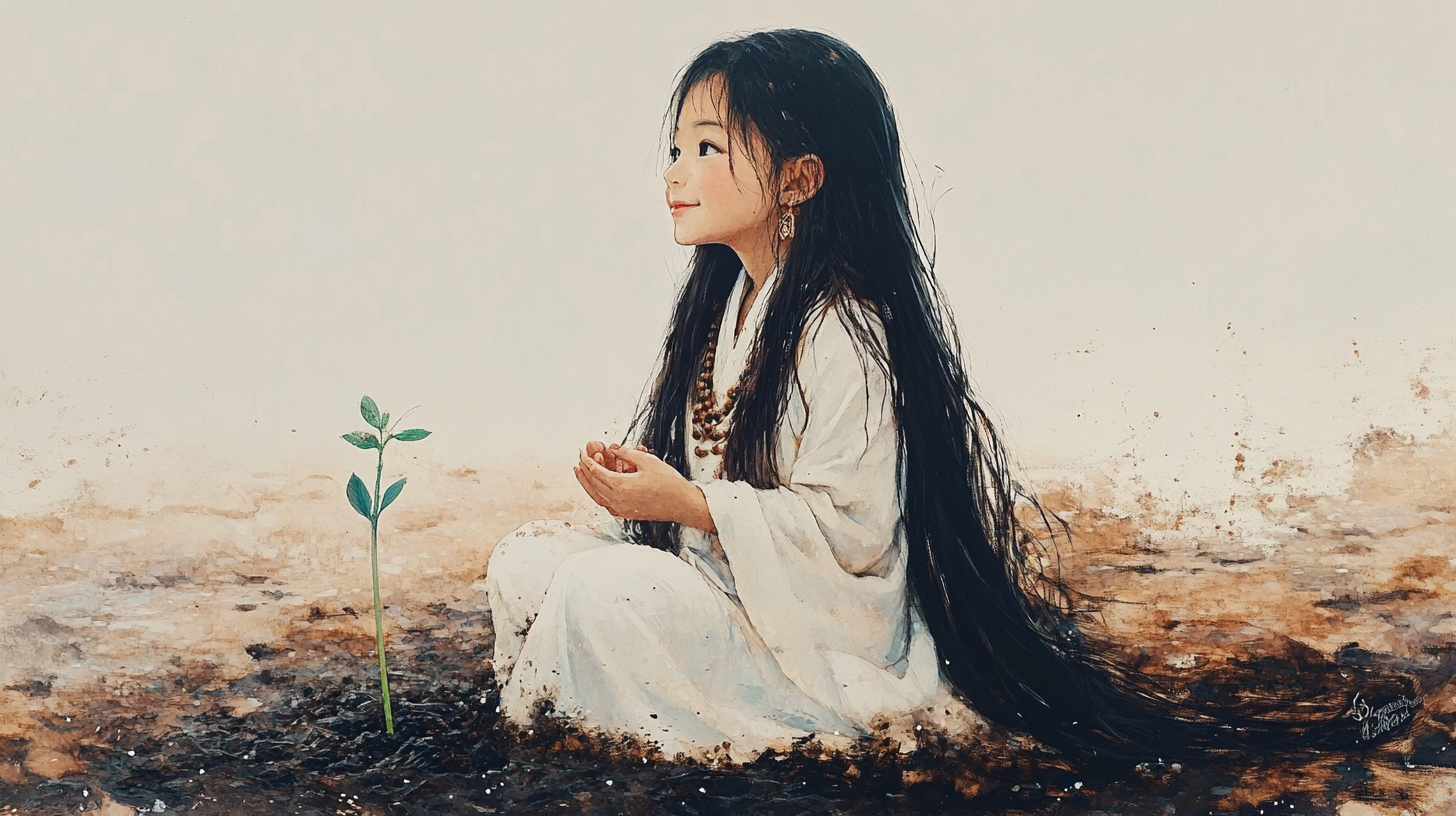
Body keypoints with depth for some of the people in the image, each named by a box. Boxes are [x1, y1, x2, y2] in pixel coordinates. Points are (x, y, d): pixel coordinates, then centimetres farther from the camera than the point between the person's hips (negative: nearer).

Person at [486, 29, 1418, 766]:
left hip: (824, 637, -9)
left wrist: (688, 505, -25)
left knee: (598, 598, -28)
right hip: (725, 582, 9)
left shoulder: (842, 331, -20)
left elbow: (845, 528, -25)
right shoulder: (730, 298, 9)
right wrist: (647, 482, 2)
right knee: (529, 557, -3)